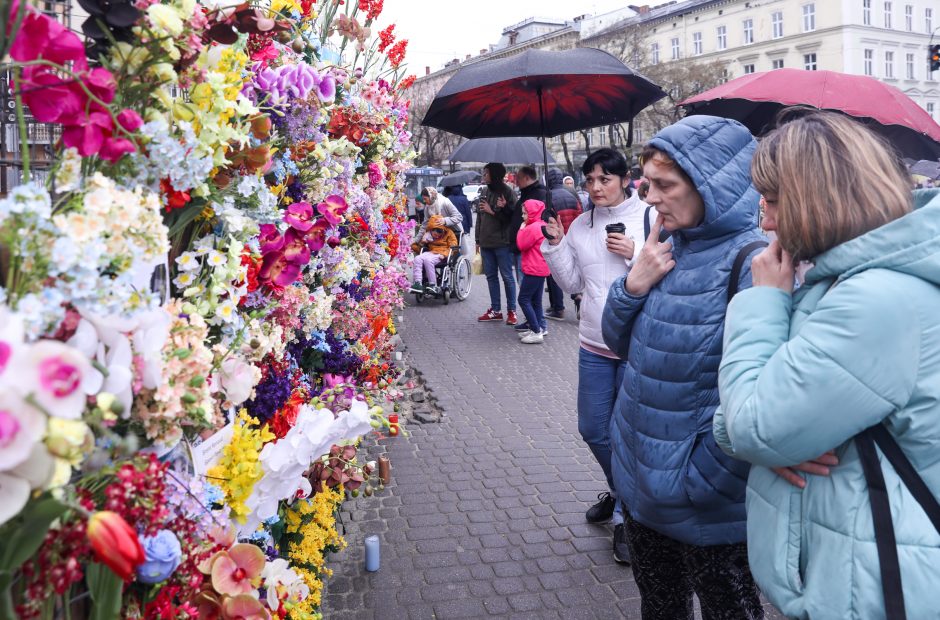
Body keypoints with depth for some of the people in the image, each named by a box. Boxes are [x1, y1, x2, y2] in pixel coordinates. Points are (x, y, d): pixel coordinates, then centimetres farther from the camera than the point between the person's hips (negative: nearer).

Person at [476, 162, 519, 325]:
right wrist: (478, 240, 14)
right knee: (491, 276, 10)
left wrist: (493, 211, -14)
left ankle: (511, 311, 7)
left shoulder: (507, 192, -7)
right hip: (486, 242, 7)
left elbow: (512, 217, -13)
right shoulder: (484, 193, 14)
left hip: (502, 243, -7)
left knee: (507, 277, 0)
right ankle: (495, 310, 18)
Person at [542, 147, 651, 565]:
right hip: (595, 346, 5)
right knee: (593, 429, 15)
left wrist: (635, 254, -20)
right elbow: (573, 284, 11)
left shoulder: (650, 218, -6)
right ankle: (621, 490, 43)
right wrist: (555, 248, -1)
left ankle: (626, 516, 24)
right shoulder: (581, 226, 7)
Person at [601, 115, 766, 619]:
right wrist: (633, 287, -11)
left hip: (708, 513, -7)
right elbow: (622, 343, 7)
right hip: (643, 491, 7)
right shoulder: (671, 247, 1)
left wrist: (698, 483, -20)